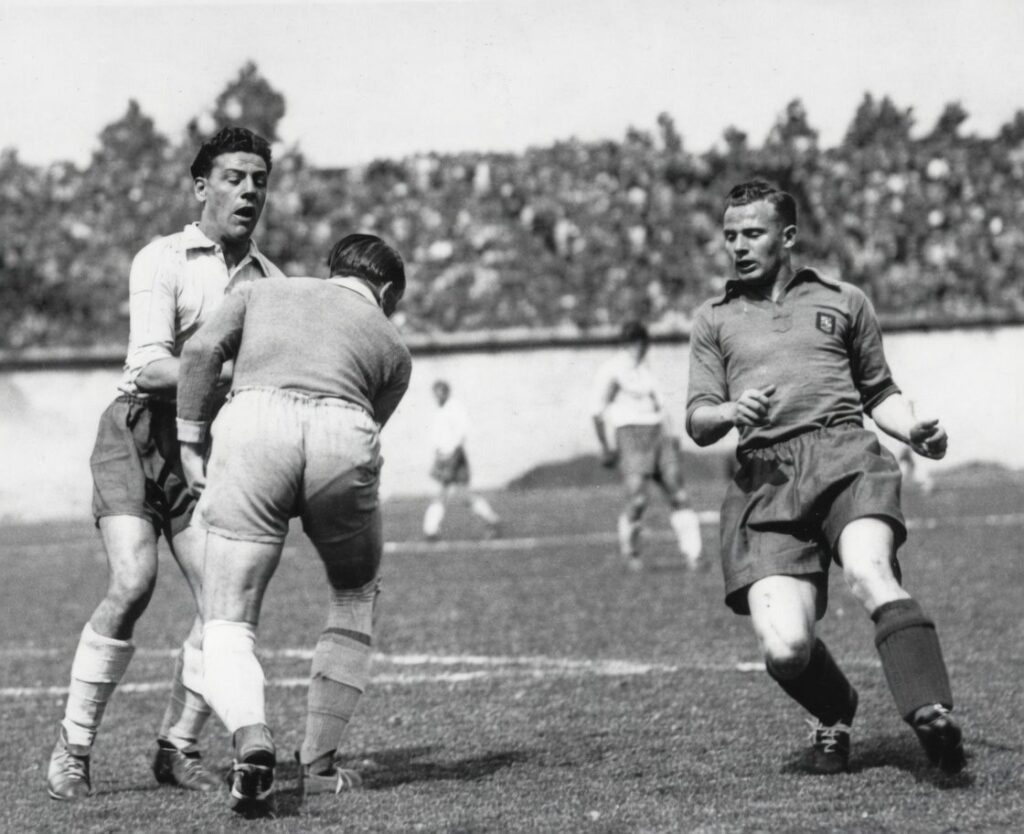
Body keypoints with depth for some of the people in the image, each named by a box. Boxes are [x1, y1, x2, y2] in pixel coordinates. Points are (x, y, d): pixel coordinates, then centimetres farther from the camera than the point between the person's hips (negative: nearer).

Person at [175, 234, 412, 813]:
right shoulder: (392, 347, 32)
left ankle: (252, 739, -26)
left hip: (252, 422, -1)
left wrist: (191, 446, 15)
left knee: (228, 628, 3)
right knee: (356, 598, 27)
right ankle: (319, 765, 21)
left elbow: (202, 351, 13)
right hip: (343, 435, 1)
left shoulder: (263, 292, 32)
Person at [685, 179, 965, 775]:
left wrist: (913, 429, 6)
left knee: (870, 572, -34)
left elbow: (879, 392, 27)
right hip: (765, 477, 1)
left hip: (845, 456, -1)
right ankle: (835, 718, 12)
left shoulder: (844, 302, 22)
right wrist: (731, 412, -7)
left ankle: (932, 715, -44)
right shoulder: (715, 320, 22)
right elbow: (697, 423, 16)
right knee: (785, 648, -19)